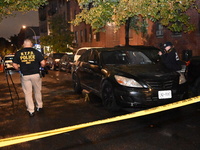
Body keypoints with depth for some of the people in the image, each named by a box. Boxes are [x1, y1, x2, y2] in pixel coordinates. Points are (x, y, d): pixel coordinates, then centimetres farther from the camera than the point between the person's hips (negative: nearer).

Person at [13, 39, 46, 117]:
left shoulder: (18, 53, 1)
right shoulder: (36, 52, -4)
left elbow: (15, 65, -1)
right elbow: (43, 63, -9)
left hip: (25, 75, 0)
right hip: (36, 75, 0)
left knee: (27, 93, 8)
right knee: (37, 91, 17)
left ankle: (31, 111, 11)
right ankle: (39, 106, 29)